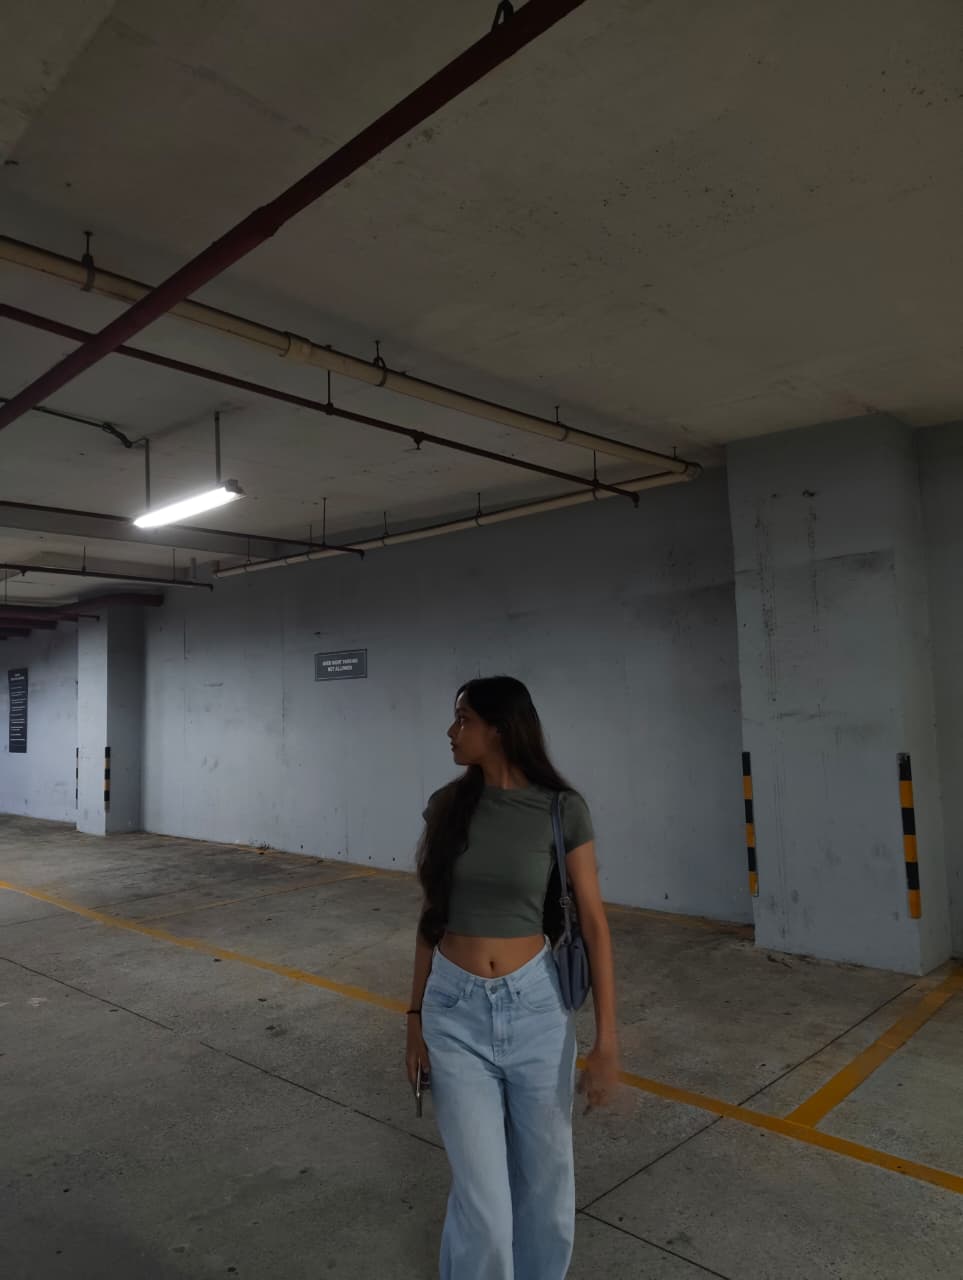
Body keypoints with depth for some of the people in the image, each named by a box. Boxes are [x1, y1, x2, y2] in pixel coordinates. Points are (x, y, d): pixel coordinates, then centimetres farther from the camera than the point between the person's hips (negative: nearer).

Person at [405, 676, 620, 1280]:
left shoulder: (562, 809, -11)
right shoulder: (447, 805, -4)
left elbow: (594, 923, -8)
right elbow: (432, 914, 5)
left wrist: (607, 1039, -10)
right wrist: (417, 1015, 8)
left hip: (536, 1006, -1)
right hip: (455, 1010, 1)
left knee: (545, 1178, 17)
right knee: (481, 1197, 3)